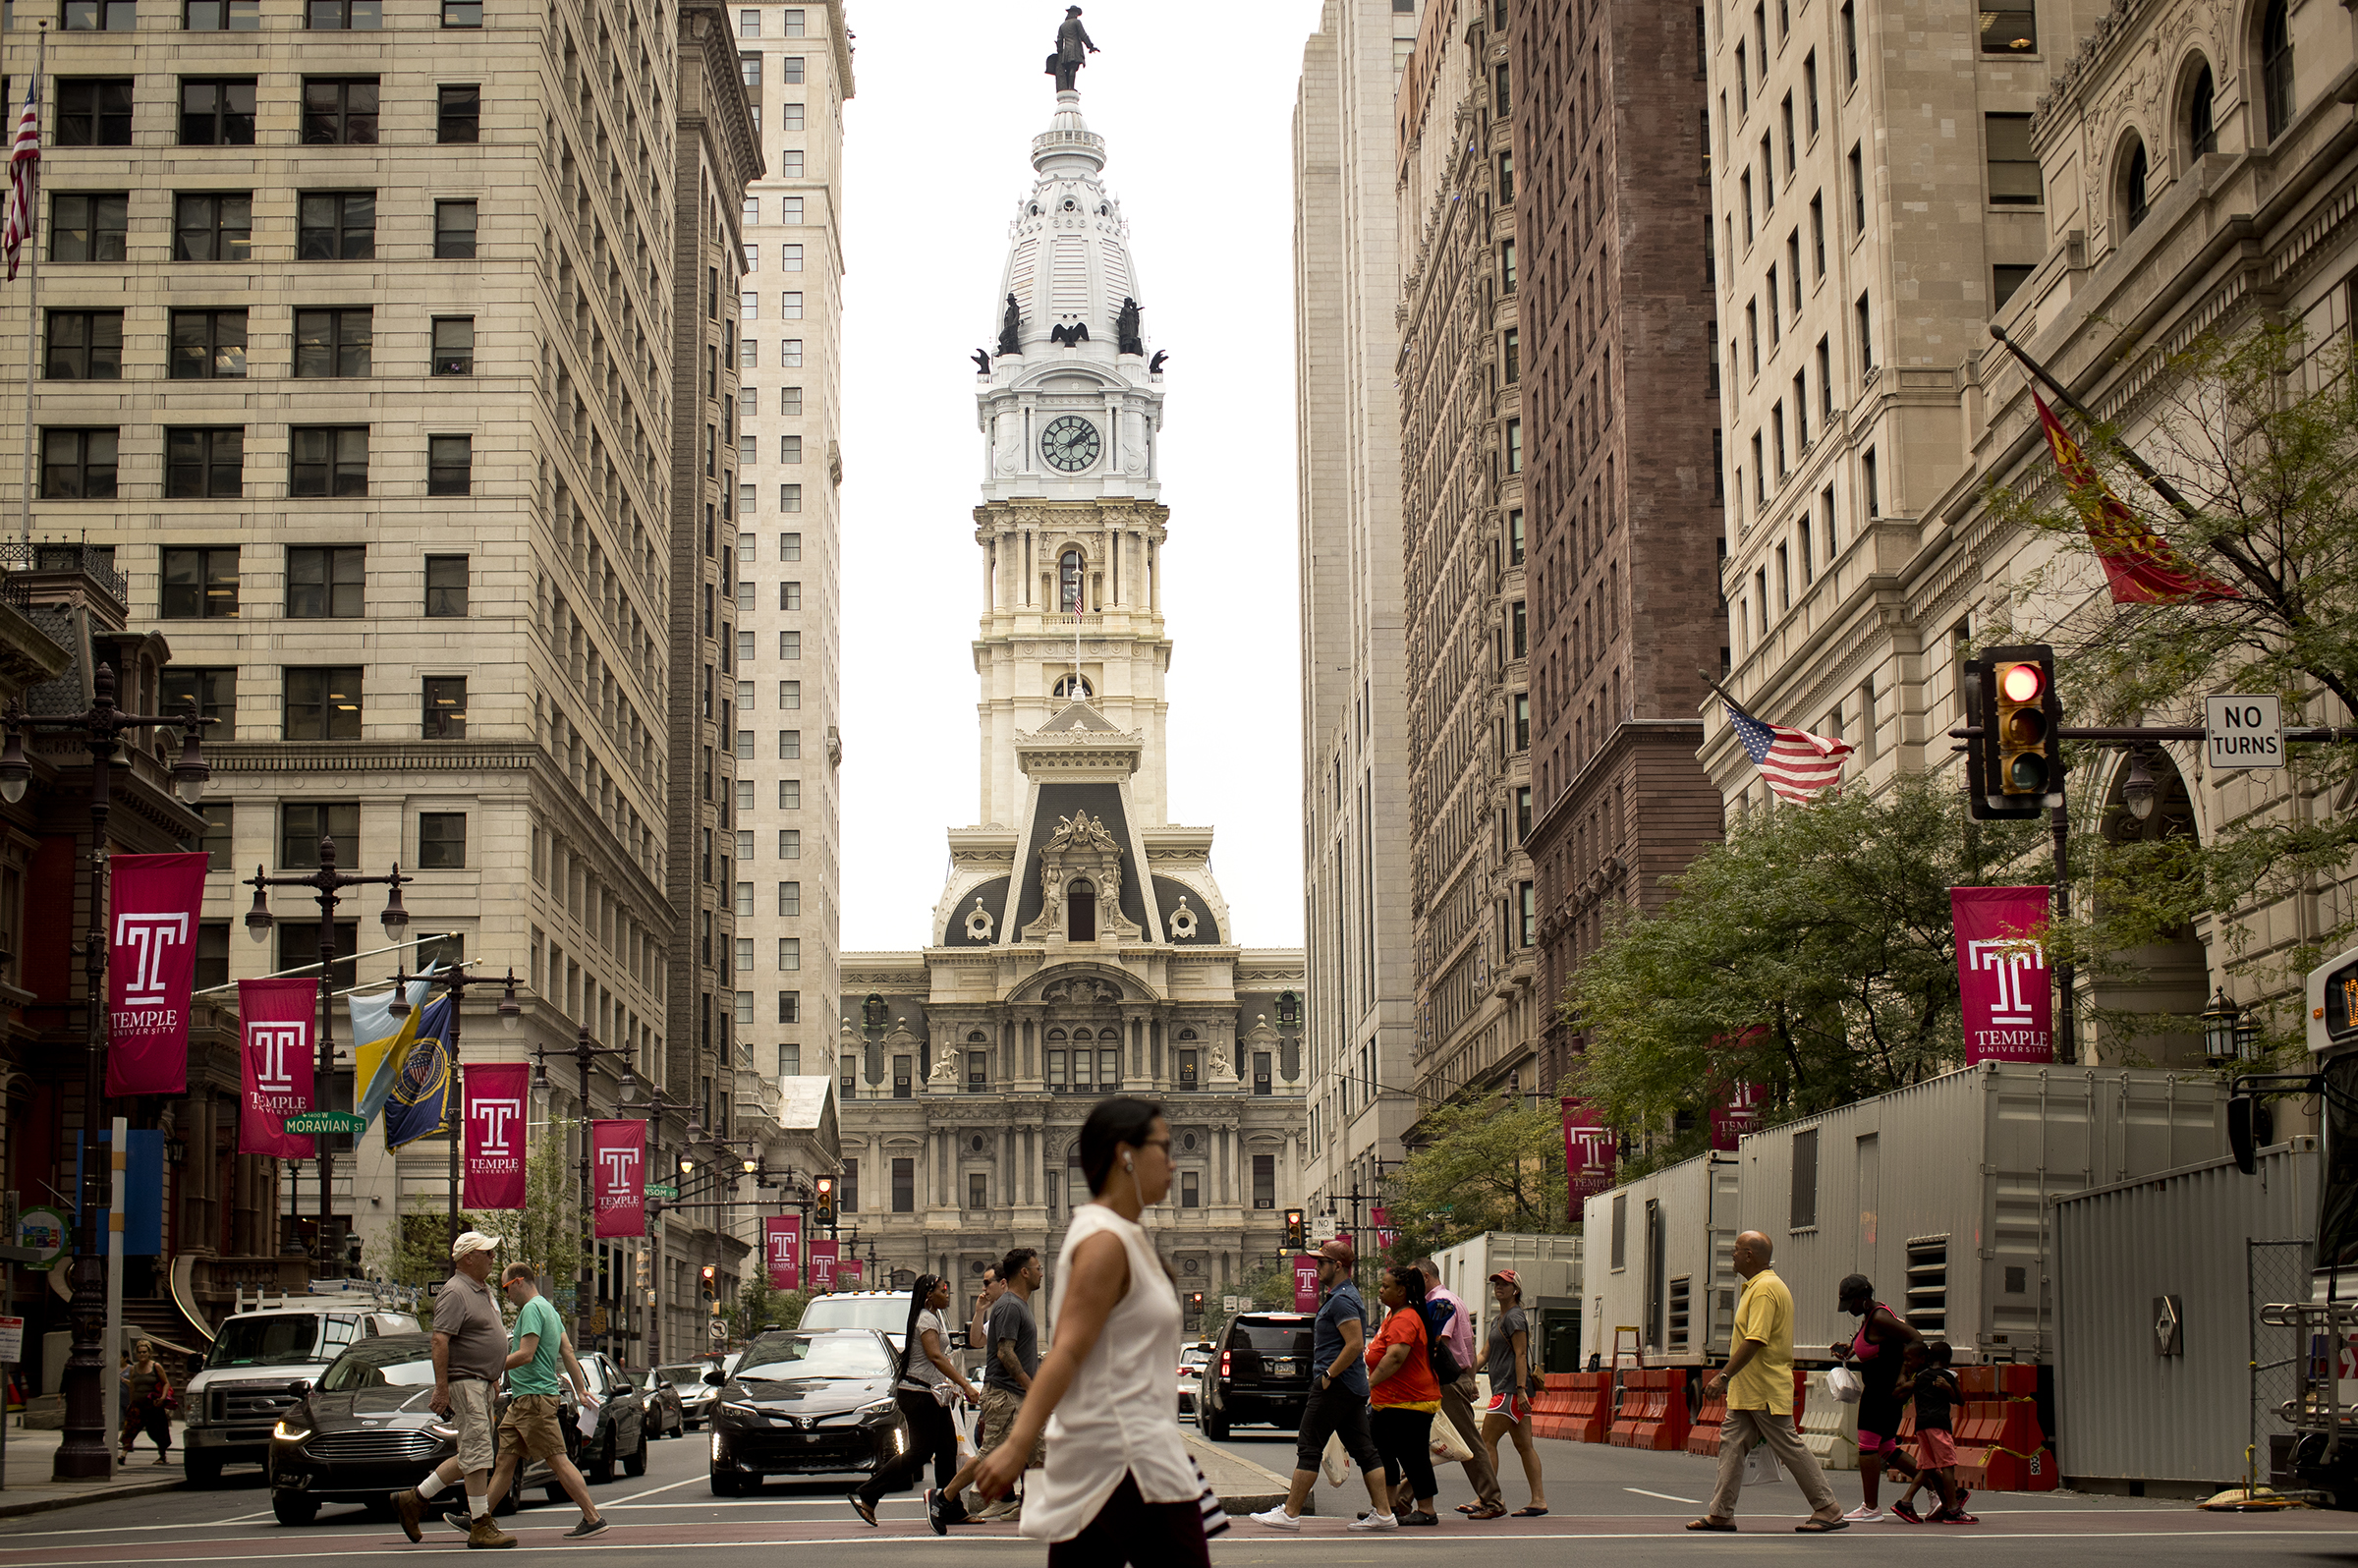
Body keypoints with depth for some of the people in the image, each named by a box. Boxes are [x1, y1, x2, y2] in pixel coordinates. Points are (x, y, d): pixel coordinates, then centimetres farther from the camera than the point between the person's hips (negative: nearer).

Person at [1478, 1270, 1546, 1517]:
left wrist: (1521, 1389, -22)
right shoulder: (1498, 1318, 21)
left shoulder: (1514, 1317, -9)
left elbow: (1520, 1355, -16)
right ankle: (1539, 1499, 5)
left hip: (1511, 1389, -10)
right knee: (1524, 1445, 6)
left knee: (1487, 1442, -10)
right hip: (1503, 1388, 10)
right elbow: (1485, 1354, 23)